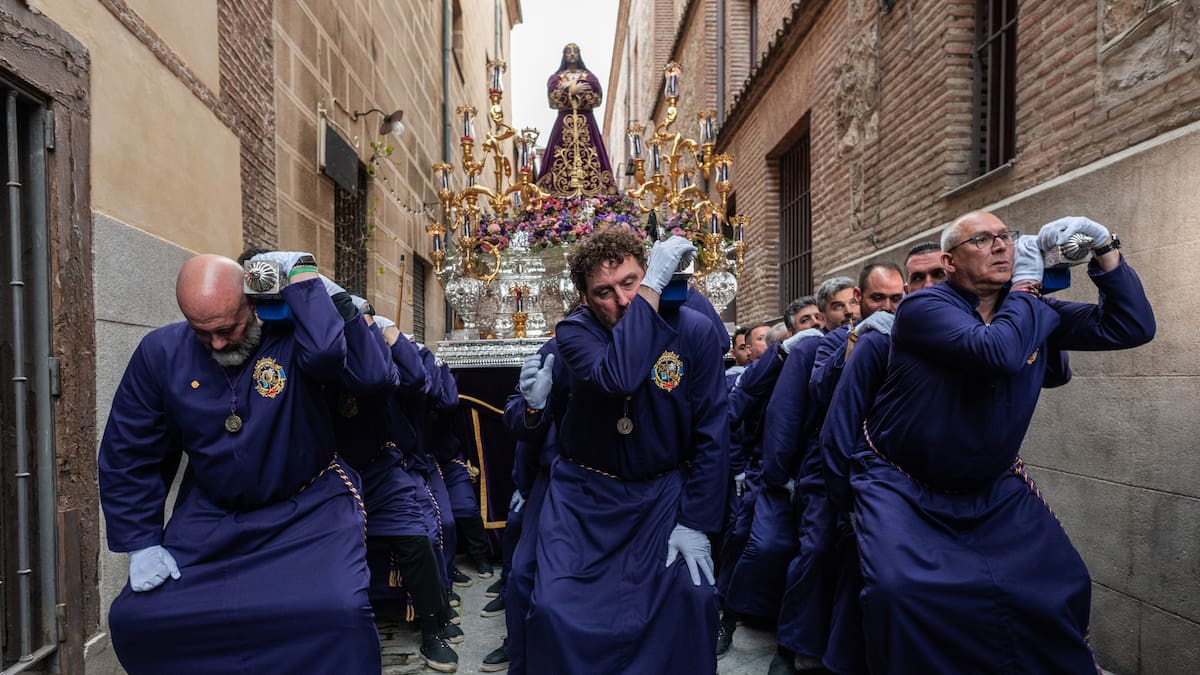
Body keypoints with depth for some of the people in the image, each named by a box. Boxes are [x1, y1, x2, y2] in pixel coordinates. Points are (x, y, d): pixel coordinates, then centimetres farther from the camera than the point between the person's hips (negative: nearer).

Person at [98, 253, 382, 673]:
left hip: (308, 509, -4)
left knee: (339, 612, -26)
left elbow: (329, 351, -44)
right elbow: (127, 456, 4)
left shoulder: (292, 335, -16)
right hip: (210, 514, 5)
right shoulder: (161, 352, -5)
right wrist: (142, 543, 0)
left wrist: (300, 271, -31)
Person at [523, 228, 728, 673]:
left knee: (690, 598, -11)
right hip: (584, 490, 0)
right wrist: (654, 287, -34)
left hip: (662, 490, 1)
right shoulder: (575, 331, -14)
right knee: (556, 608, -7)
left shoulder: (695, 331, -12)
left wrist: (696, 524, -10)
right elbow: (618, 376, -37)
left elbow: (711, 434, -9)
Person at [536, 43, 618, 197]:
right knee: (562, 158, -11)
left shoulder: (589, 76, 13)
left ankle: (591, 190, -10)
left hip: (586, 122, 1)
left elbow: (597, 98, 1)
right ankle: (562, 190, -12)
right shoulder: (556, 77, 13)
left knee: (589, 159, -9)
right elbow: (553, 97, -2)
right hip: (565, 122, 0)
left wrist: (576, 91, -9)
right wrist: (571, 90, -11)